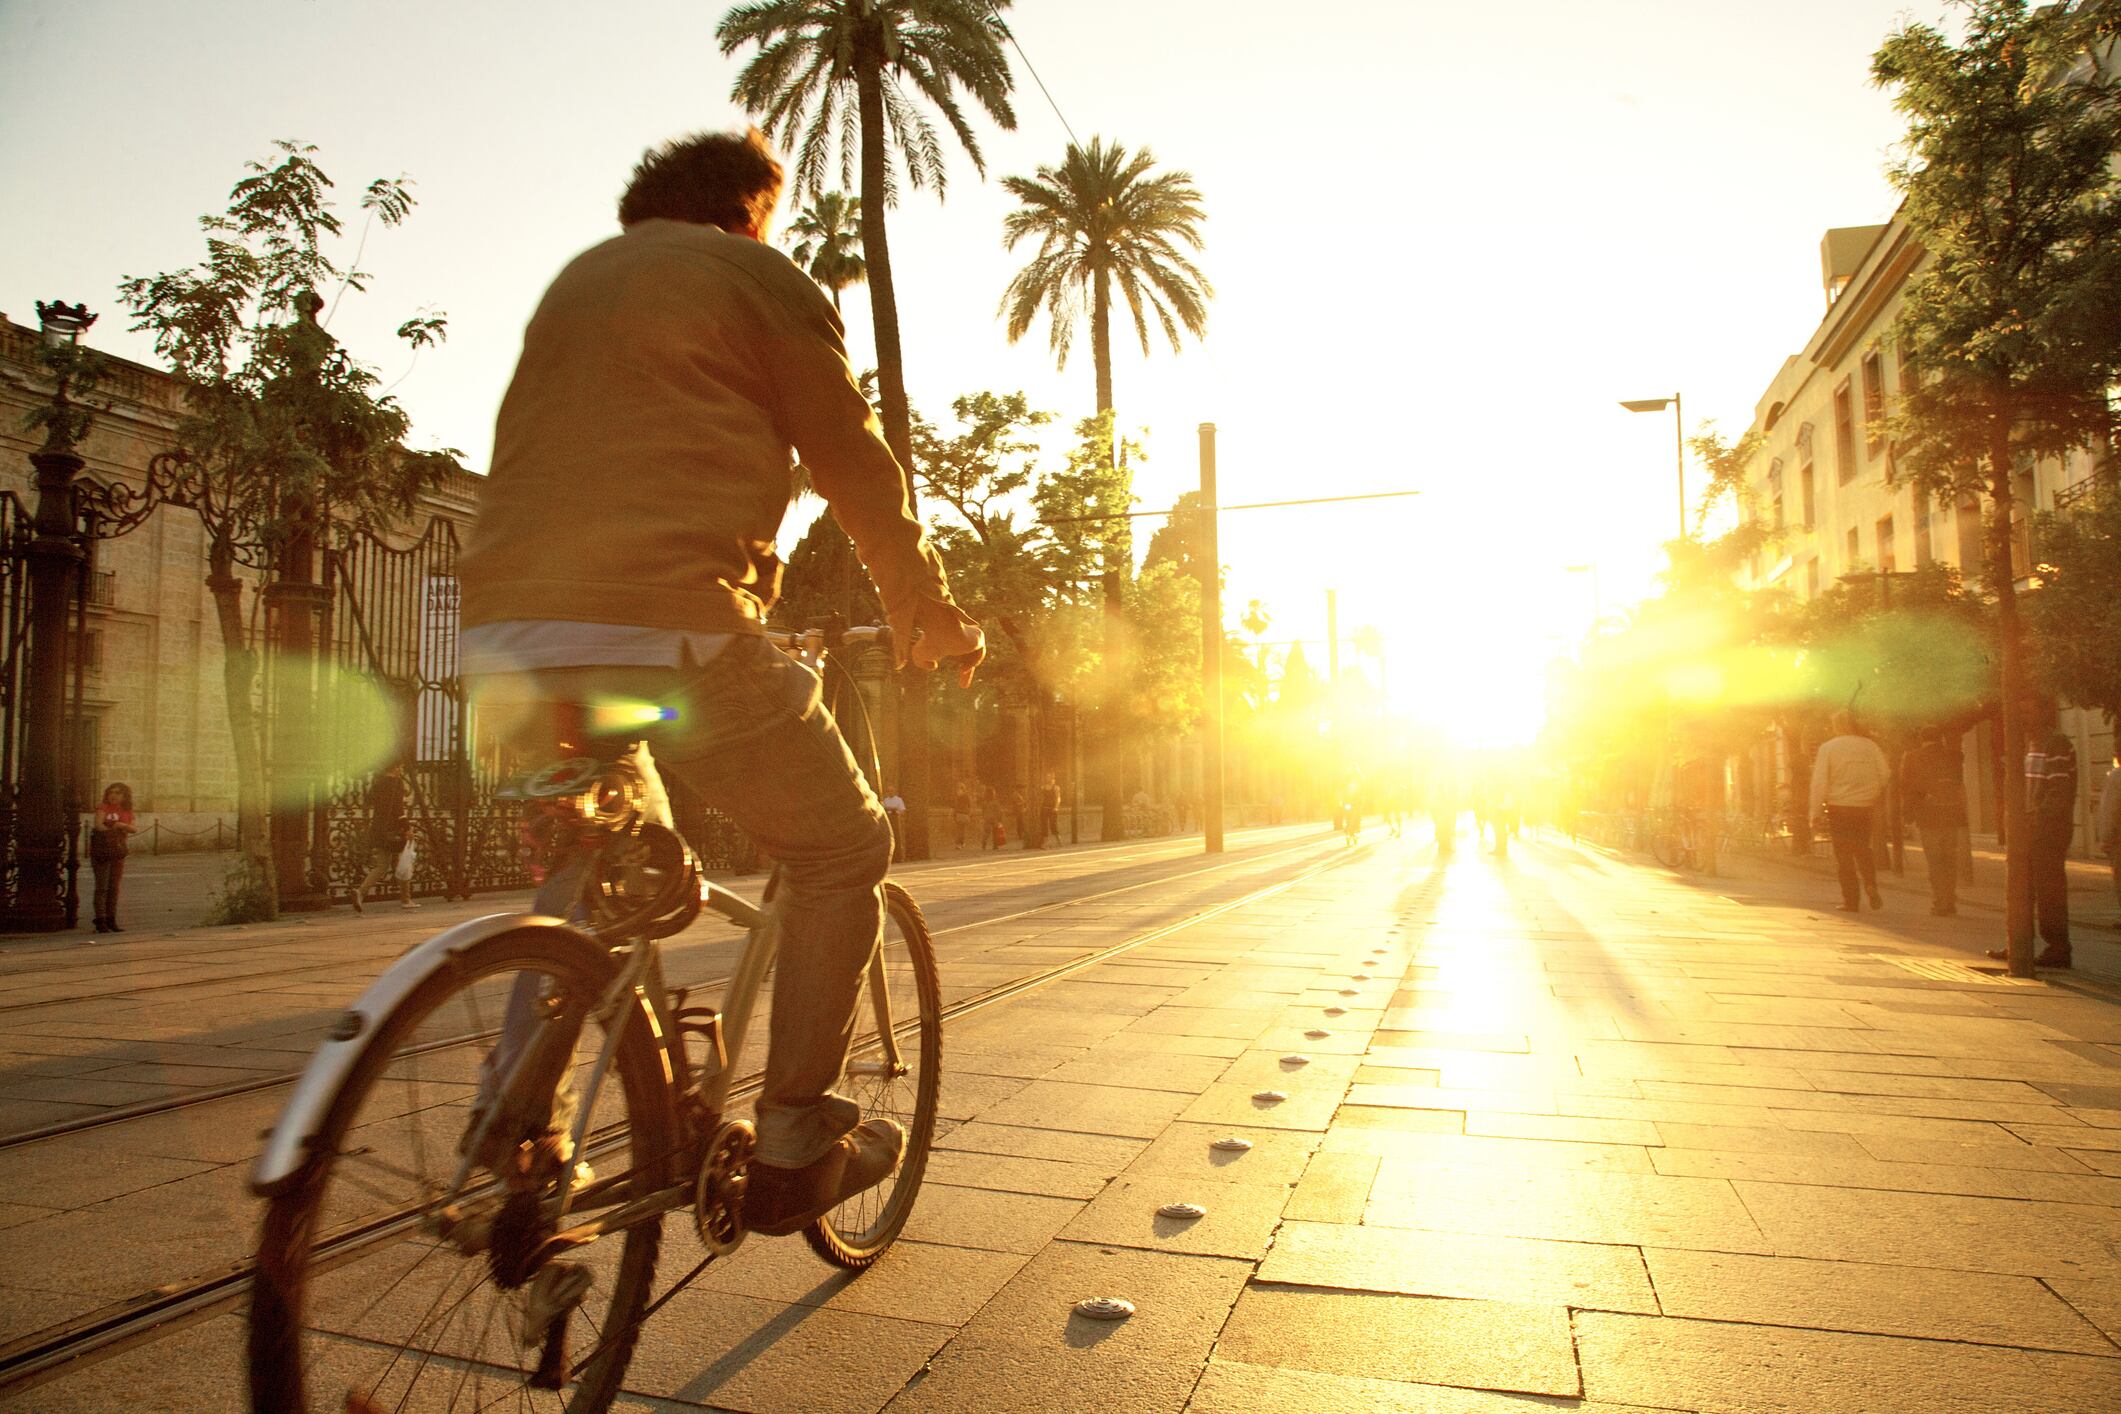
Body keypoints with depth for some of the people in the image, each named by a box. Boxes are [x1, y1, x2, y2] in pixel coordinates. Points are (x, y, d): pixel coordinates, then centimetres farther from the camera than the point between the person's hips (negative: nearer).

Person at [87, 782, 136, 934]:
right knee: (101, 886, -5)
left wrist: (121, 825, -17)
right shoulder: (103, 808, -2)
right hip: (101, 850, -5)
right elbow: (98, 824, -17)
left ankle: (111, 920, 12)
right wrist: (112, 832, -12)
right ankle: (100, 921, -4)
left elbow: (134, 829, 0)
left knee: (114, 887, 7)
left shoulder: (127, 811, 12)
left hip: (118, 851, 5)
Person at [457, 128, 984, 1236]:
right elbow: (856, 465, 6)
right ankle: (794, 1147, 13)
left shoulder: (576, 282, 29)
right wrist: (928, 612, 19)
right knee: (842, 852, 11)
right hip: (666, 631, -7)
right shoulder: (758, 276, 8)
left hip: (506, 636, 8)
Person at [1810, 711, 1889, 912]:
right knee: (1863, 849, 19)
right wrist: (1875, 800, 18)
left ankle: (1851, 900, 4)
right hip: (1864, 806, 3)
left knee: (1844, 854, 5)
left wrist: (1816, 812, -6)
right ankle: (1871, 885, -4)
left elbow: (1819, 782, -9)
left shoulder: (1828, 748, -5)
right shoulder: (1870, 746, 3)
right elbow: (1885, 776, 3)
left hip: (1838, 806, -2)